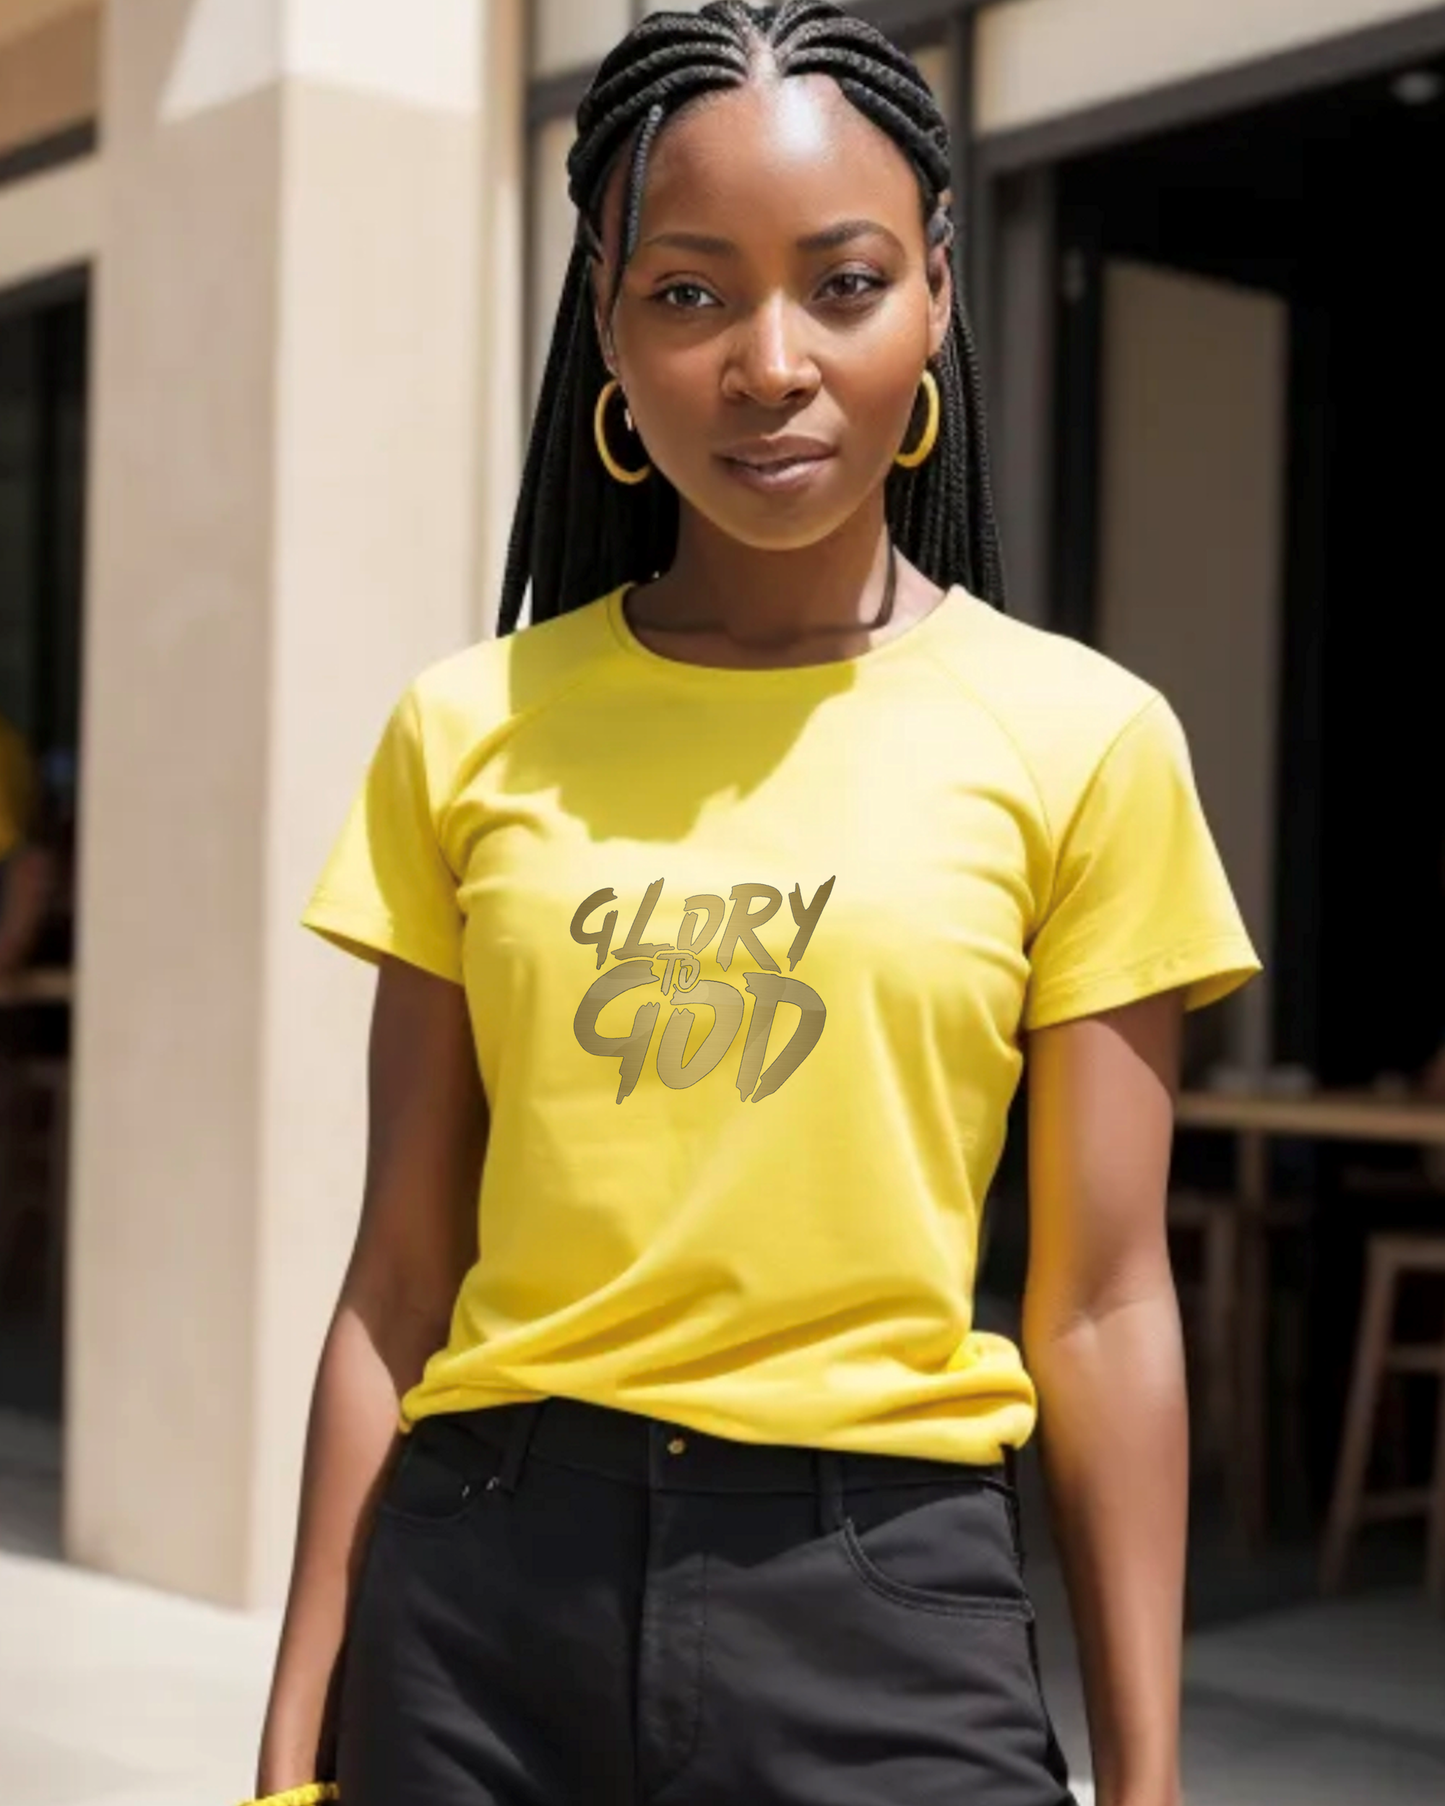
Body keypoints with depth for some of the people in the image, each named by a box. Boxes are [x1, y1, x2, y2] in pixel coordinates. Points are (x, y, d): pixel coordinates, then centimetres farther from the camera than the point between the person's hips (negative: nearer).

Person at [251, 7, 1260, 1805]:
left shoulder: (1079, 740, -3)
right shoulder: (467, 735, 2)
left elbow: (1099, 1307, -2)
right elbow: (400, 1276, 3)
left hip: (880, 1589, -1)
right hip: (485, 1580, 2)